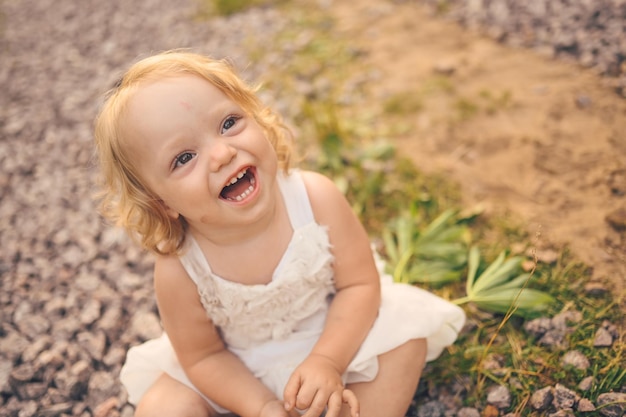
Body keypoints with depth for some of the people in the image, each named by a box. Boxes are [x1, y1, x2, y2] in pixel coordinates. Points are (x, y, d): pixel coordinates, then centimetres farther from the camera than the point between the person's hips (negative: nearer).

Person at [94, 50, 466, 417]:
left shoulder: (316, 198, -29)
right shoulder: (178, 272, -29)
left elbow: (360, 283, -19)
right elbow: (203, 355, -13)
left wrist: (327, 362, -29)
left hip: (335, 335, 1)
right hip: (242, 370, 0)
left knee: (408, 332, -16)